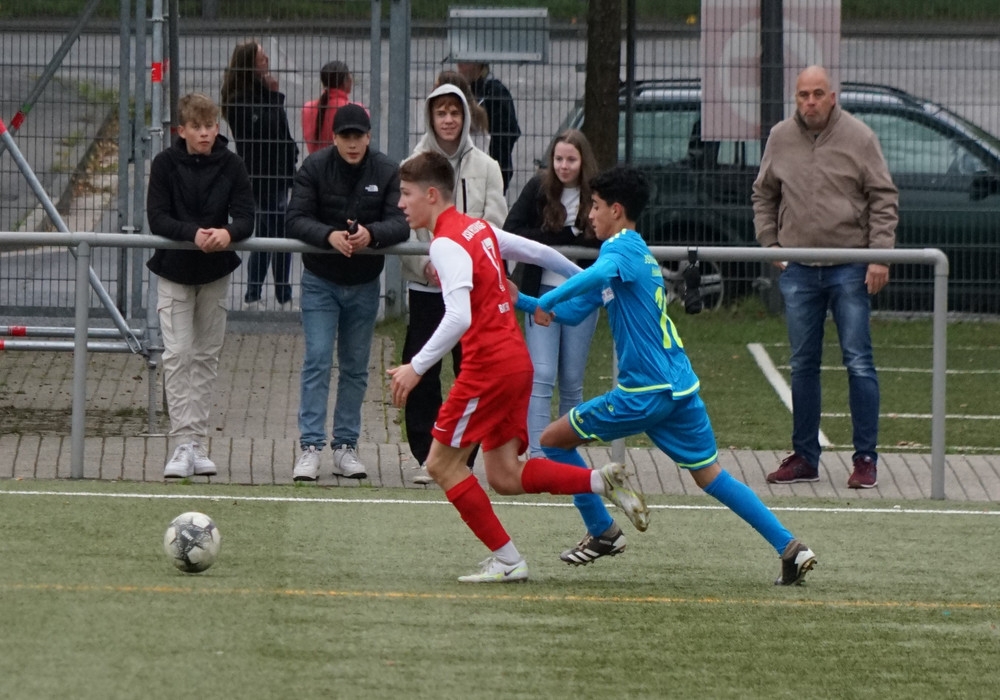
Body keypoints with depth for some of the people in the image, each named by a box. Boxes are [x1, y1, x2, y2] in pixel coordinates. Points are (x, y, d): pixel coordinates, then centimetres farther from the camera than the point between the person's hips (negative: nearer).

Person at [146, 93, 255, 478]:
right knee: (177, 355, -8)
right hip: (174, 270, -2)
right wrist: (194, 234, -31)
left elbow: (246, 219, -10)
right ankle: (184, 443, -10)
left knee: (207, 356, 8)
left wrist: (227, 233, -33)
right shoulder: (165, 164, -9)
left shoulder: (231, 166, -6)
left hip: (216, 272, 2)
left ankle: (198, 444, 14)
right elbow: (157, 218, -15)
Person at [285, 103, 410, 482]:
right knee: (317, 361, -9)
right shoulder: (314, 168, -9)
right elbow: (296, 220, -16)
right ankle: (310, 447, -10)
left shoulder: (387, 173, -6)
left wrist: (372, 234, -35)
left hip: (364, 284, 2)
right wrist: (329, 235, -34)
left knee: (356, 367, 8)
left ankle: (346, 447, 15)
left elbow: (401, 224, -14)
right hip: (320, 282, -2)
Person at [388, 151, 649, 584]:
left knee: (442, 463, 0)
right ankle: (602, 482, 2)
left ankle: (505, 559, 0)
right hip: (516, 360, 9)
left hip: (488, 365, -9)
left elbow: (458, 318, -28)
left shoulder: (447, 244, -15)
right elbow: (540, 252, 23)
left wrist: (416, 368, -27)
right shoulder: (479, 229, 12)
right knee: (504, 476, 10)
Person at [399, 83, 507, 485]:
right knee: (421, 372, -2)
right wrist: (426, 263, -15)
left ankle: (464, 457, 5)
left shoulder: (484, 167, 6)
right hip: (425, 286, 0)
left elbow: (494, 224, 0)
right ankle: (425, 456, 5)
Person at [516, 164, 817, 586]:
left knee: (554, 440, 5)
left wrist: (545, 301, -30)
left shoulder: (621, 248, -9)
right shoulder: (638, 252, 21)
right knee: (711, 476, 10)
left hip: (645, 393, -9)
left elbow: (599, 274, -37)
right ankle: (789, 548, 0)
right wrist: (520, 301, 20)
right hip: (680, 387, 9)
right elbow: (572, 313, 25)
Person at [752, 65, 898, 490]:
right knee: (803, 364, 8)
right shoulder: (780, 139, 6)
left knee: (858, 362, -4)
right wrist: (770, 243, 6)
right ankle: (804, 457, 15)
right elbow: (763, 195, 17)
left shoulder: (858, 137, -4)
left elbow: (884, 199, -2)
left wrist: (880, 254, -9)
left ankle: (865, 459, 1)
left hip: (850, 268, -3)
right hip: (798, 269, 3)